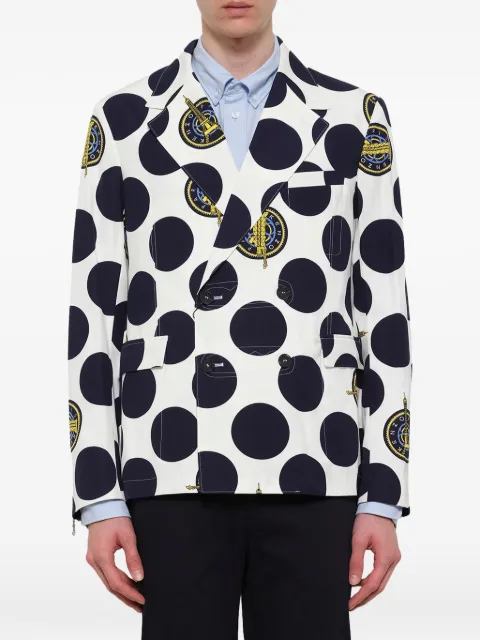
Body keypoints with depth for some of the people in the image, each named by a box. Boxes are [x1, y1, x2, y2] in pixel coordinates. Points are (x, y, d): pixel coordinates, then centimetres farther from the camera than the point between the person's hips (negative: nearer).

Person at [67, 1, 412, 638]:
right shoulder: (124, 120, 8)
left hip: (311, 473, 0)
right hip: (176, 470, 0)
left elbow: (385, 313, 7)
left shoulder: (353, 117, 8)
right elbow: (93, 312, 6)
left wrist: (384, 496, 2)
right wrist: (99, 498, 0)